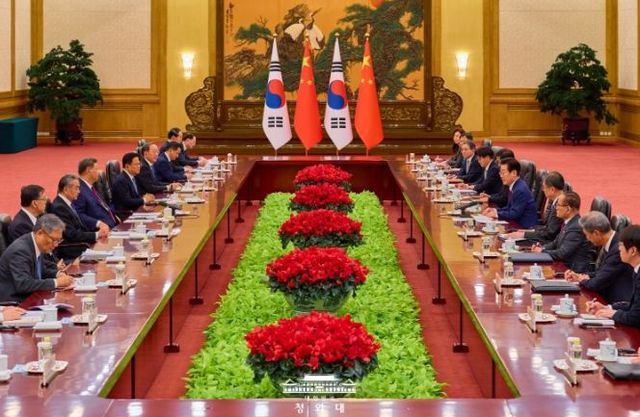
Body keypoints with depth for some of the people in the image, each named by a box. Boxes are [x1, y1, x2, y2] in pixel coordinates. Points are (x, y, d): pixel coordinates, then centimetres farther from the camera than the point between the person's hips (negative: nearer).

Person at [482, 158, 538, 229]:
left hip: (524, 225, -9)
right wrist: (494, 210, 3)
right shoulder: (514, 187, 9)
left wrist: (496, 214, -13)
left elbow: (515, 213, -20)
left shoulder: (520, 190, -21)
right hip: (517, 221, 9)